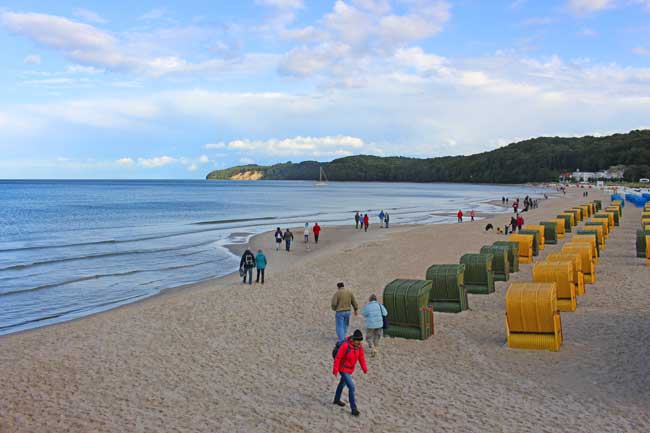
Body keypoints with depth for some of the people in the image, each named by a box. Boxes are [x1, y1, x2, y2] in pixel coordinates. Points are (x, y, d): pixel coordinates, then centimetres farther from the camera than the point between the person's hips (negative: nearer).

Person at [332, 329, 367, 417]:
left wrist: (364, 368, -14)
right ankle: (353, 408, -10)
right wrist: (335, 369, -21)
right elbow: (338, 357, -24)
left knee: (343, 383, 28)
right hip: (343, 369, -8)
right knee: (351, 387, -16)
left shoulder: (359, 347, -9)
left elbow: (361, 357, -2)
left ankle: (337, 399, 50)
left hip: (350, 369, 8)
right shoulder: (345, 346, -29)